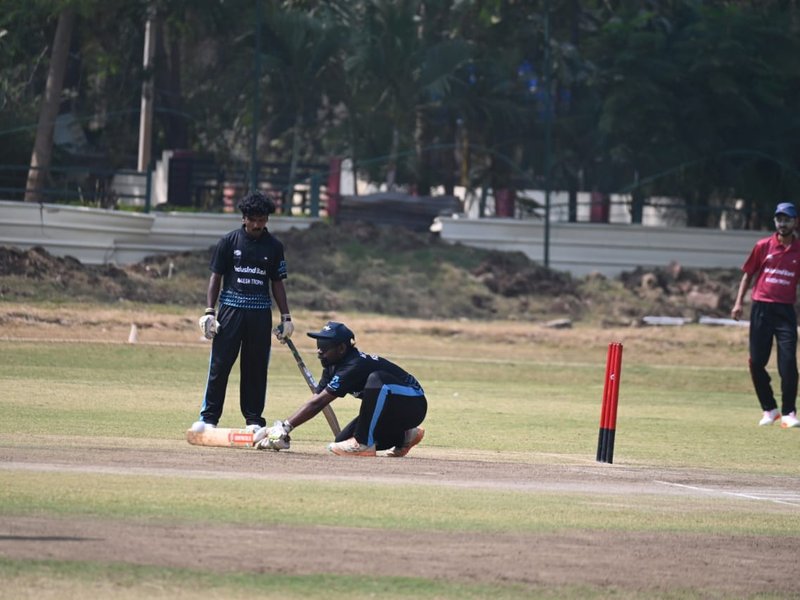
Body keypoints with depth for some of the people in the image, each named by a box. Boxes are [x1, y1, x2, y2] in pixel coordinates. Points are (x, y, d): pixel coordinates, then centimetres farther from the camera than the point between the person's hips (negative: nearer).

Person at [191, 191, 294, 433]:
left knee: (257, 367, 4)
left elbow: (277, 283, 12)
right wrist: (209, 311, -5)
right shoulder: (228, 242, 1)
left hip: (260, 313, 2)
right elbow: (216, 277, 3)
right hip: (230, 310, -2)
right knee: (220, 364, -3)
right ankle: (209, 417, 0)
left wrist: (286, 317, 8)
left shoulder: (274, 247, 6)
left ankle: (253, 418, 12)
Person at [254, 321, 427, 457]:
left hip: (413, 405, -10)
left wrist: (285, 427, -35)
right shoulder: (333, 367, 1)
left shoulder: (353, 366, -28)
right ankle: (403, 437, 15)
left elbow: (317, 403, -33)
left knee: (376, 379, -37)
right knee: (342, 442, 1)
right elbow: (313, 402, -4)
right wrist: (280, 430, -15)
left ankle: (364, 444, -25)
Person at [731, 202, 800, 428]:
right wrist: (739, 302, 1)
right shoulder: (763, 246, 4)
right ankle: (769, 409, 16)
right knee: (757, 362, 0)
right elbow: (748, 274, 9)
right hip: (761, 308, 1)